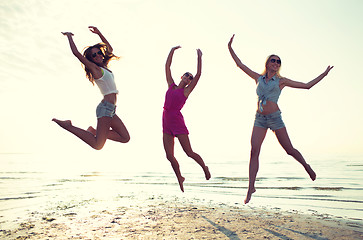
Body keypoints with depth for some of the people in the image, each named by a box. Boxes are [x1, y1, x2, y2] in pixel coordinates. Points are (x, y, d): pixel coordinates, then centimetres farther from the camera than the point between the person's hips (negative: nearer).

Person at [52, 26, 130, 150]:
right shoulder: (94, 68, -2)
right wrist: (69, 36, 6)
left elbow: (109, 48, 31)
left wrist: (99, 33, 27)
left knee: (125, 138, 6)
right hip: (105, 108, -8)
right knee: (97, 145, -14)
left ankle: (94, 132, 10)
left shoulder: (104, 66, 19)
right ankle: (69, 126, 1)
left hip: (110, 110, 8)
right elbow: (76, 52, -9)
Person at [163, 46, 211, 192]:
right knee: (169, 156, 5)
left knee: (189, 152, 1)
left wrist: (199, 57, -2)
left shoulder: (186, 91, 1)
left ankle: (204, 167, 28)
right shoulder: (171, 86, 13)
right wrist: (172, 51, 17)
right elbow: (167, 67, 17)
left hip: (177, 122, -5)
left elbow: (198, 74, -6)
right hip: (166, 123, 5)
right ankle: (180, 179, 24)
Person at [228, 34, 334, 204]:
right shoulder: (258, 78, 13)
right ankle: (251, 187, -6)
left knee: (289, 149, 4)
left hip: (275, 117, -1)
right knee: (254, 151, -10)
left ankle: (307, 166, 35)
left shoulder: (281, 81, 7)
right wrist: (230, 48, 12)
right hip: (260, 118, 2)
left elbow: (307, 85, 11)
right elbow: (240, 64, 15)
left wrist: (324, 74, 12)